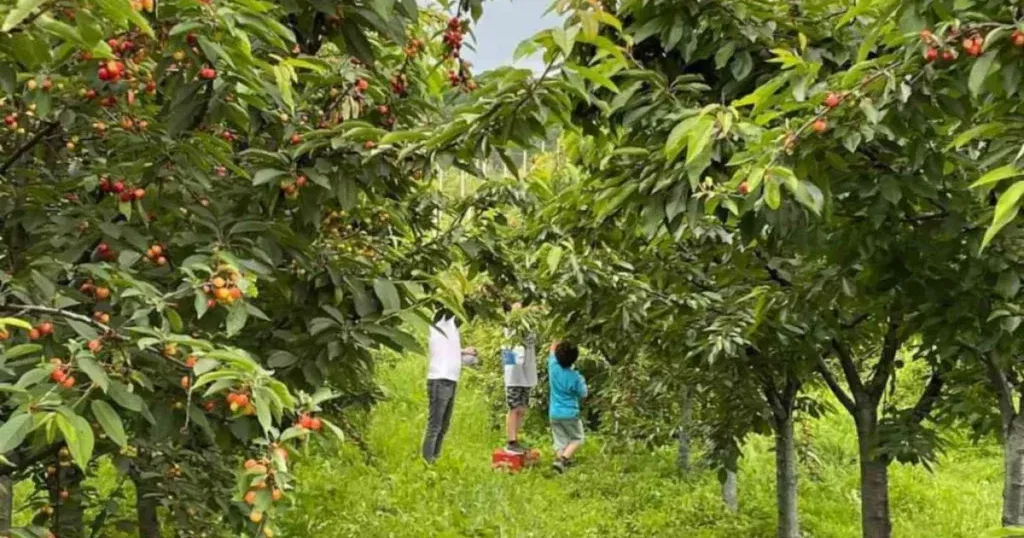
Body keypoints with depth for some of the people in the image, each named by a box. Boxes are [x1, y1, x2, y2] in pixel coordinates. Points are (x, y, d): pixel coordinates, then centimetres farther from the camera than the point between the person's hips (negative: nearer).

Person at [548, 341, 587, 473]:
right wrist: (583, 382, 10)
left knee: (560, 441, 12)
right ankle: (563, 459, -8)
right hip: (570, 414, -4)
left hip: (554, 413, 4)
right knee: (576, 438, 11)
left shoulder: (553, 367, -7)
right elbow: (583, 395, -4)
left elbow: (553, 349, 11)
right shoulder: (575, 377, -17)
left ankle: (560, 458, 0)